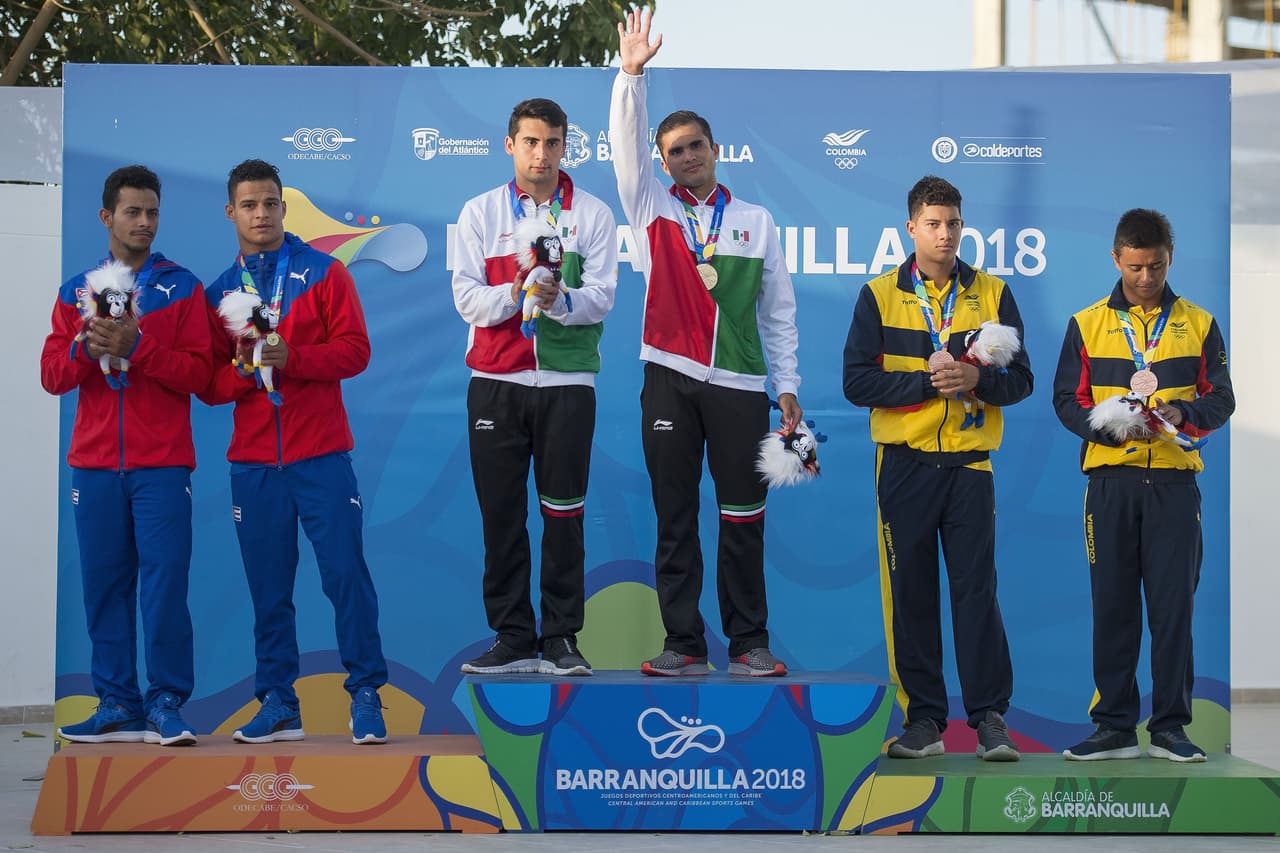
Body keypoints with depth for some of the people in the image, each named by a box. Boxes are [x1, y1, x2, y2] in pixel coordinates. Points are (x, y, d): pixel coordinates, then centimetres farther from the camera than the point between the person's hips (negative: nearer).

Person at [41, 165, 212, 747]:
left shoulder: (182, 288, 7)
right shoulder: (76, 291, 14)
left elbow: (197, 372, -3)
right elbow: (51, 375, 8)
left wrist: (136, 345, -15)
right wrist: (86, 346, -12)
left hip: (162, 464, -2)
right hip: (95, 462, 3)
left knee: (164, 582, -8)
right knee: (104, 583, 2)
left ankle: (166, 703, -2)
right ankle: (117, 705, 7)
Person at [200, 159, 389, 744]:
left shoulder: (324, 273, 5)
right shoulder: (219, 293, 12)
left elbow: (355, 349, -4)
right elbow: (209, 384, 9)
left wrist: (291, 357, -17)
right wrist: (241, 371, -12)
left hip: (321, 458, -2)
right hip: (253, 462, 2)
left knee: (346, 574, -7)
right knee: (268, 587, 3)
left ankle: (365, 697, 2)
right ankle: (277, 703, 10)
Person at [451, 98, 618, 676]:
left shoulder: (592, 214, 5)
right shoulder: (480, 212, 7)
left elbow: (600, 298, -4)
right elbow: (467, 298, -1)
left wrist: (559, 300, -24)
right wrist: (515, 293, -19)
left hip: (567, 381, -1)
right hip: (495, 382, 1)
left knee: (564, 513, 1)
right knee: (501, 513, 2)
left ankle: (561, 638, 7)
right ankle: (512, 638, 8)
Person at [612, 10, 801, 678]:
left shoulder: (755, 221, 11)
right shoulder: (652, 210, 10)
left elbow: (778, 308, 11)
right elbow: (626, 145, -3)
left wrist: (787, 385, 6)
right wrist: (632, 74, -15)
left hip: (739, 385, 0)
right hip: (670, 380, 0)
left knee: (743, 517, 0)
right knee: (675, 517, 1)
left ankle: (749, 642, 7)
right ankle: (683, 644, 6)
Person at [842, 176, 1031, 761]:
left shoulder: (993, 294, 8)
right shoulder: (879, 296, 4)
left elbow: (1021, 379, 5)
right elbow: (857, 382, -3)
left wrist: (977, 379, -15)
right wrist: (929, 383, -13)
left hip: (970, 463, 0)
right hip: (904, 464, 0)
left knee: (977, 589, -2)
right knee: (910, 592, 3)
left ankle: (989, 718, 4)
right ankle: (923, 719, 11)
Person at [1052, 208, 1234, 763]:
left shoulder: (1198, 324, 8)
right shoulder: (1087, 324, 7)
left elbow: (1221, 400, 6)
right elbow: (1067, 400, 5)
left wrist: (1184, 414, -15)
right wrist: (1105, 425, -15)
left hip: (1174, 480, 0)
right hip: (1110, 478, 0)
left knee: (1173, 603, -1)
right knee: (1113, 603, 2)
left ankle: (1170, 726, 6)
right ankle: (1114, 726, 8)